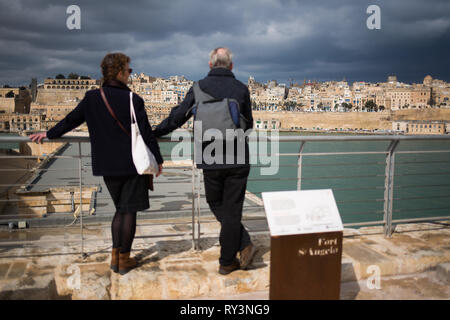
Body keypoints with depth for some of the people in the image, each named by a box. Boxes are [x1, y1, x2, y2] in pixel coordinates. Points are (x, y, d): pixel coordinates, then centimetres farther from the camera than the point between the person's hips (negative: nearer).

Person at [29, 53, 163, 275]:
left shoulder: (92, 98, 0)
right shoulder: (133, 100, -12)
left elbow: (71, 120, 11)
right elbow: (146, 134, -10)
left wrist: (49, 134, 28)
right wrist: (158, 160, 1)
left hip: (107, 165, 5)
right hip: (133, 164, -4)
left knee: (120, 209, 19)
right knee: (129, 211, 6)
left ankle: (115, 256, 20)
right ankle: (124, 259, 15)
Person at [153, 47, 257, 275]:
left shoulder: (199, 88, -1)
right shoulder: (241, 89, 3)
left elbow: (177, 117, 1)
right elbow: (248, 125, 11)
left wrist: (153, 133, 15)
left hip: (211, 160, -1)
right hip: (238, 159, 1)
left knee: (216, 205, 17)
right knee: (232, 210, 8)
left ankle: (244, 245, 10)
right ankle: (227, 262, 13)